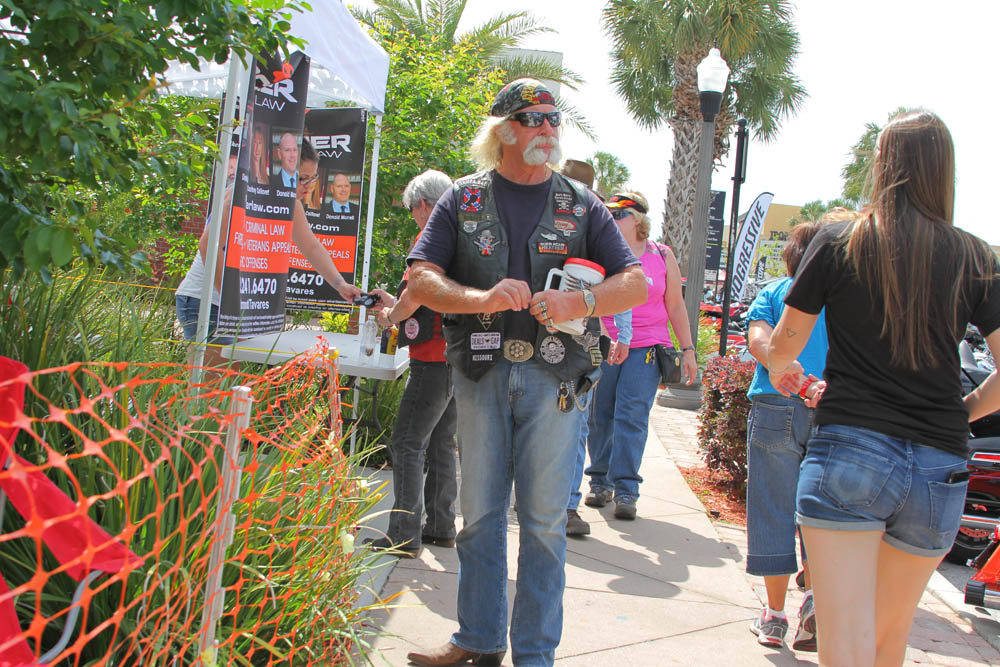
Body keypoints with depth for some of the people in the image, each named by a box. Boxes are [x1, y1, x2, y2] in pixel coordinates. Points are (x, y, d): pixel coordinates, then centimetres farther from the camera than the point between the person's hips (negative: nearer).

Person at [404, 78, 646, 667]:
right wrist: (482, 299, -19)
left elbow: (636, 283, 4)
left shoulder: (582, 205, 9)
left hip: (555, 376, -1)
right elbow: (421, 278, 0)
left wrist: (579, 303, -16)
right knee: (480, 512, 8)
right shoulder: (464, 200, 9)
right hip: (482, 372, 1)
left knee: (544, 519, 2)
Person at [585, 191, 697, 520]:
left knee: (632, 415, -8)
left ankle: (625, 489, -4)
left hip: (646, 347, -1)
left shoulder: (662, 256, 8)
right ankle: (600, 482, 17)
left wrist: (687, 349, 11)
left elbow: (675, 306, 13)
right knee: (600, 414, 3)